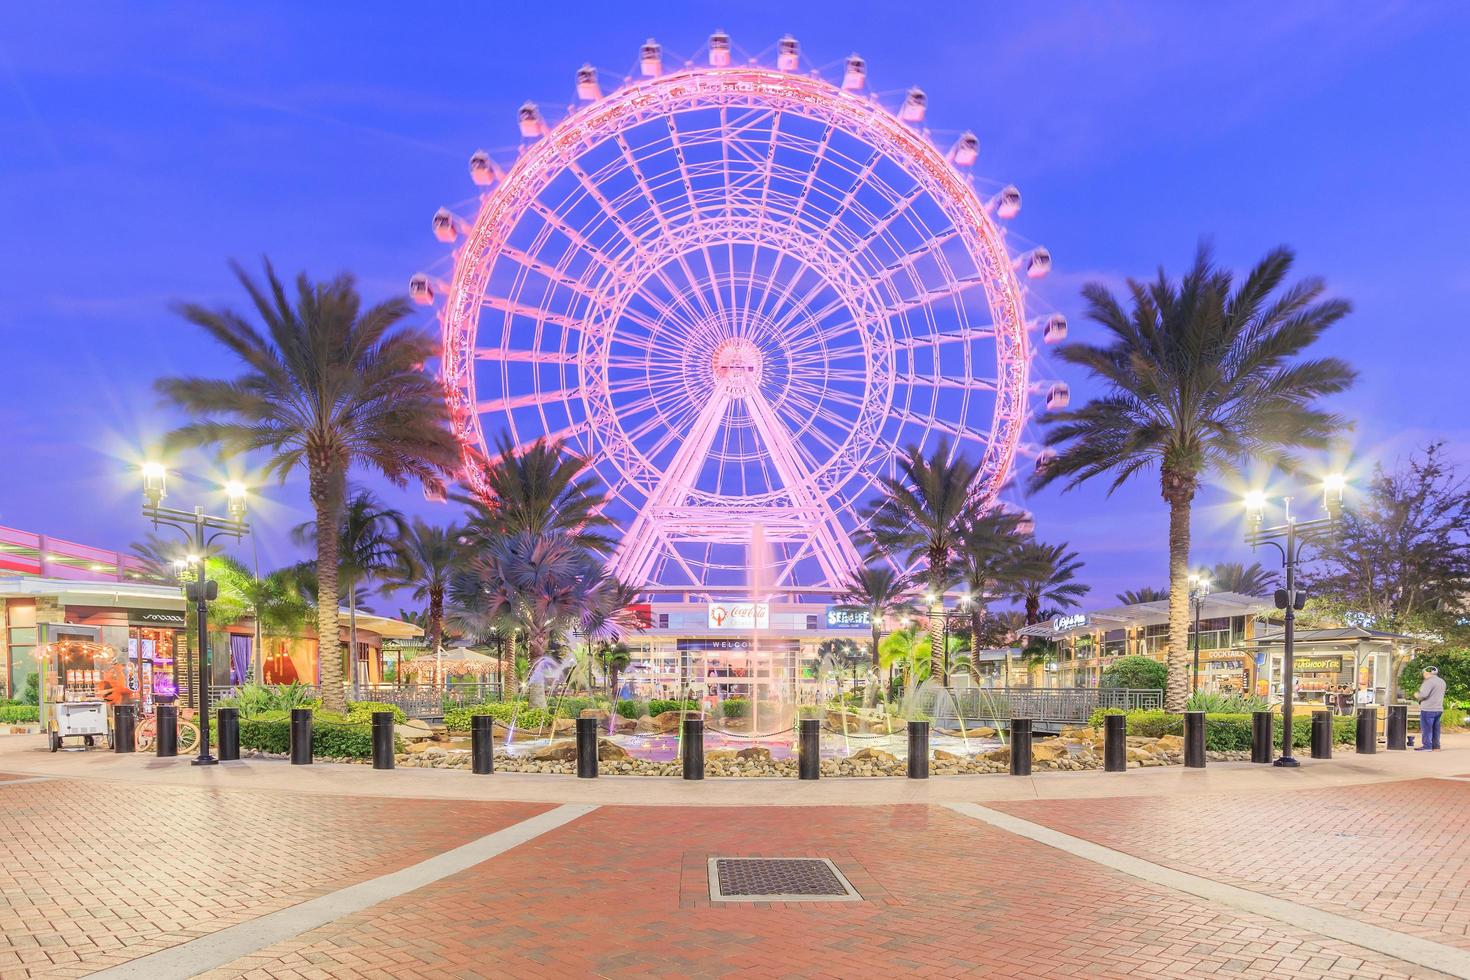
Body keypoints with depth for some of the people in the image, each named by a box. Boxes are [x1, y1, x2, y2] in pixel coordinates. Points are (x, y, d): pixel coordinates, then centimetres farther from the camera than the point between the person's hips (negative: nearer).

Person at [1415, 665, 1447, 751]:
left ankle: (1427, 746, -6)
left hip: (1428, 709, -9)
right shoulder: (1442, 681, 16)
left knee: (1426, 728, -5)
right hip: (1438, 709, 9)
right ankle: (1436, 746, 14)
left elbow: (1423, 694, -24)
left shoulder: (1430, 681, -15)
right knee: (1435, 729, 12)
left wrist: (1417, 696, -5)